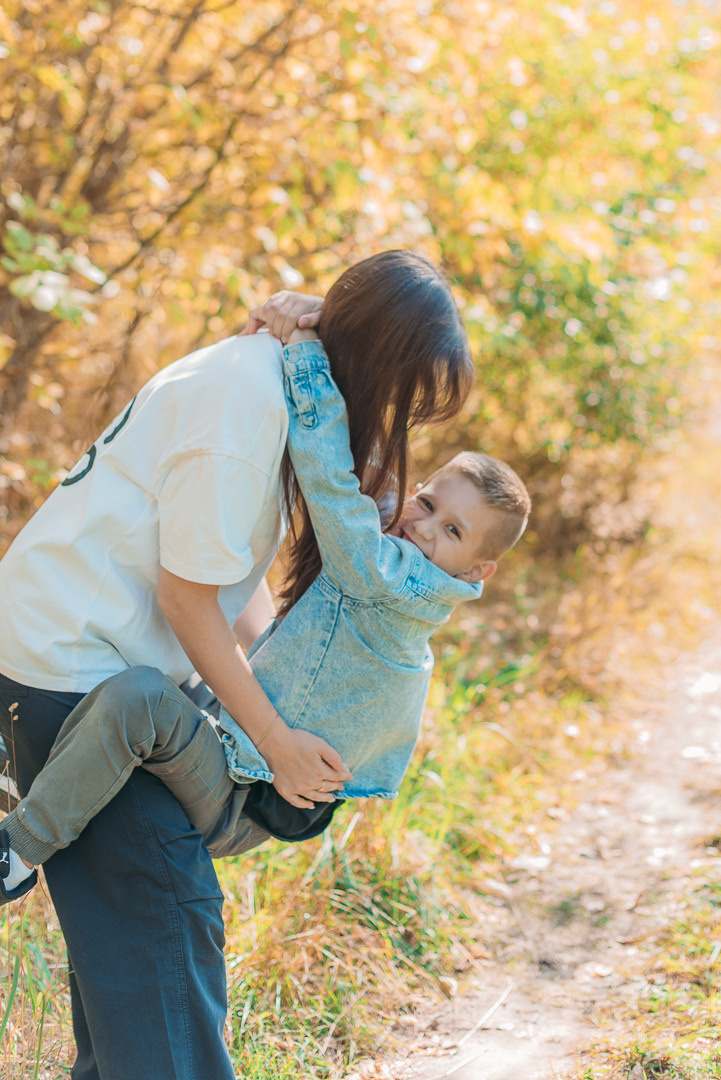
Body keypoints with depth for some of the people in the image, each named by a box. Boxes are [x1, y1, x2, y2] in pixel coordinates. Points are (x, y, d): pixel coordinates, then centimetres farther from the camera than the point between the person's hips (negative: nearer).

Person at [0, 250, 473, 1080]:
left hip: (102, 655, 10)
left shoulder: (277, 382, 7)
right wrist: (276, 738, -12)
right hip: (70, 661, -10)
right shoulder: (242, 402, -23)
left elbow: (234, 569, 12)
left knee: (123, 910, 15)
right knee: (162, 908, -10)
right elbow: (188, 591, -19)